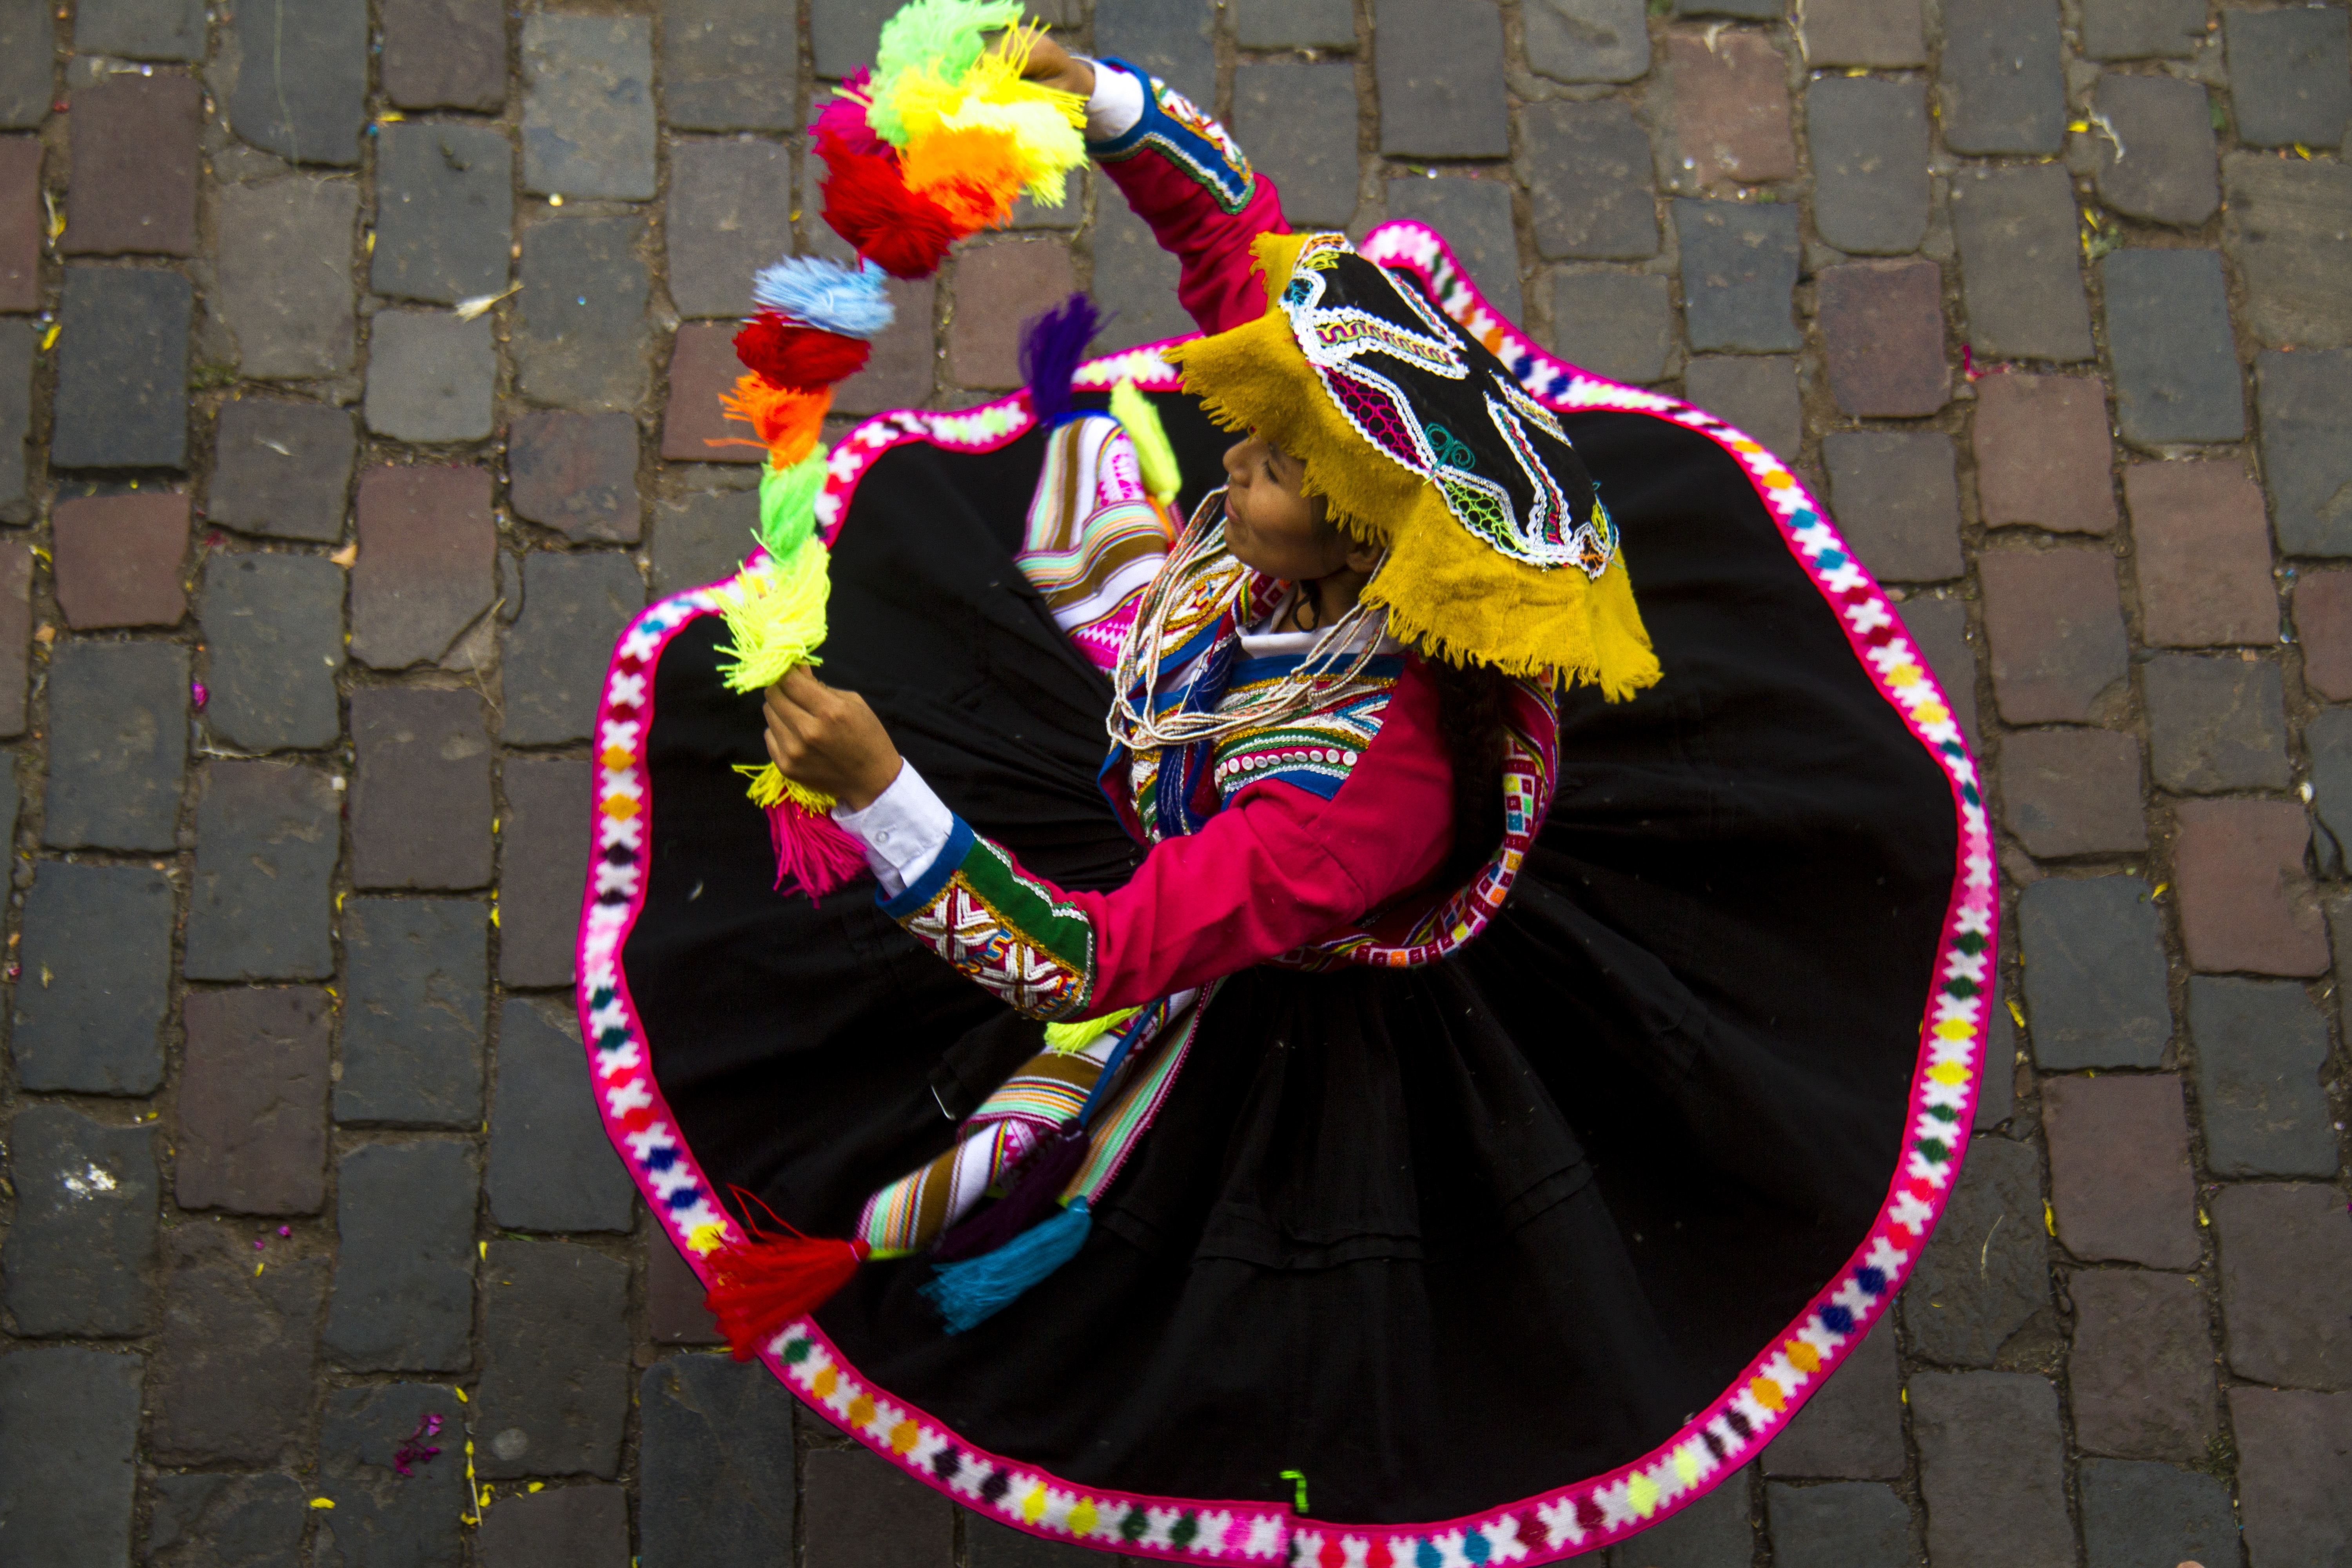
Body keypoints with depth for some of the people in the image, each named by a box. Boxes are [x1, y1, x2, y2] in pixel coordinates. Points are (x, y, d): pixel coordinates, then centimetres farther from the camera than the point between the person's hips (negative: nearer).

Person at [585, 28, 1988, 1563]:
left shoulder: (1373, 789, -49)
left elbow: (1087, 966, -50)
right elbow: (1238, 224, -17)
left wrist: (878, 789, -59)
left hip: (1256, 1021, -7)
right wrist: (1094, 95, -30)